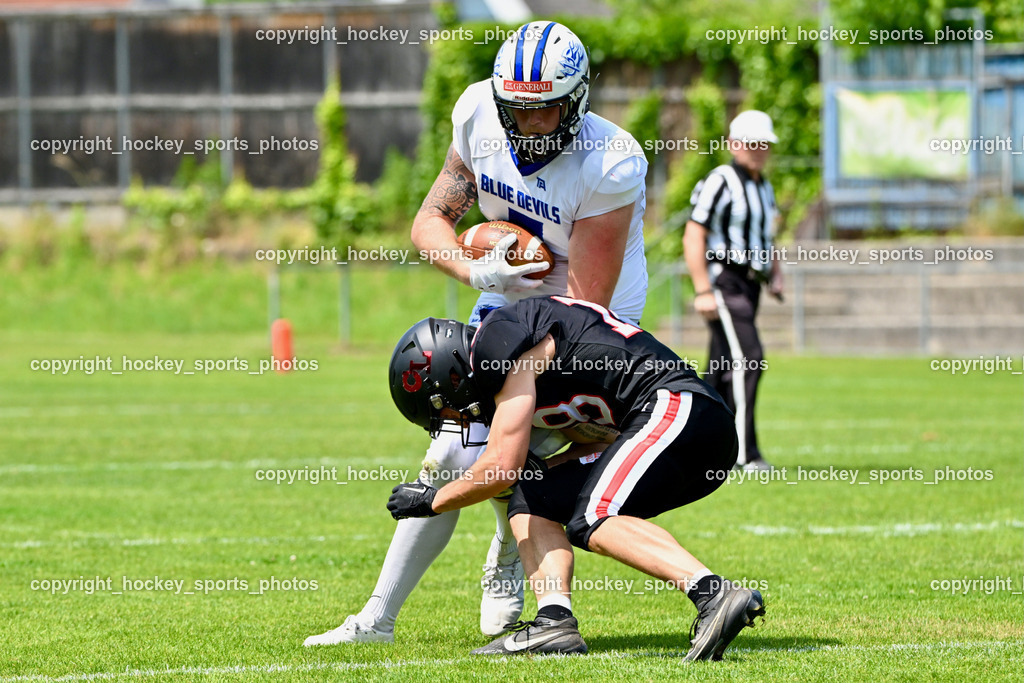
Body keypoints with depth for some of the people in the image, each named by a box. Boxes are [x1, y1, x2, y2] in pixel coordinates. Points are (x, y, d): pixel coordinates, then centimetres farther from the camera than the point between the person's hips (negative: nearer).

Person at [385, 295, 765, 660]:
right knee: (532, 503, 10)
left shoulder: (499, 341, -8)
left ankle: (716, 596, -36)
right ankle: (554, 621, -7)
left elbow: (503, 466, -10)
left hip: (678, 408, -10)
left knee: (591, 523, -23)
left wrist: (432, 501, 4)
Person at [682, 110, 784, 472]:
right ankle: (745, 451, -22)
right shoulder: (720, 182, -9)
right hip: (722, 279, -9)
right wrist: (703, 291, -19)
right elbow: (693, 238, -13)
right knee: (747, 357, -19)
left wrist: (775, 275, 12)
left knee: (723, 370, 10)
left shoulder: (764, 189, 18)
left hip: (749, 287, 9)